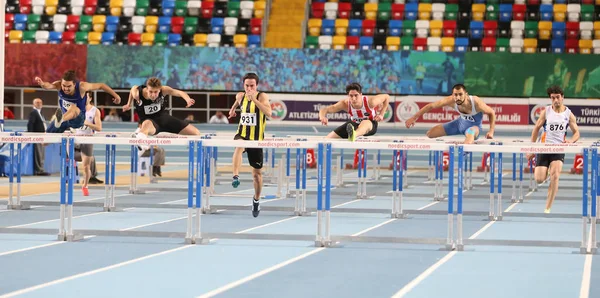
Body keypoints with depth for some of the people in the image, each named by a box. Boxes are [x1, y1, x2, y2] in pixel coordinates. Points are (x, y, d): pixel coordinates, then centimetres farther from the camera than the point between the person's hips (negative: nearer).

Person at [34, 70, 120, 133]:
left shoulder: (81, 87, -24)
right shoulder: (59, 85, -19)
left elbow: (101, 85, -13)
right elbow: (49, 86, -42)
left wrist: (115, 95, -4)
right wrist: (42, 84, -66)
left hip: (78, 118, -5)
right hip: (64, 116, 5)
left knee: (73, 108, -42)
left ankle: (60, 120, -77)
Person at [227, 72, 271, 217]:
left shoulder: (262, 96, -11)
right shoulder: (240, 96, 2)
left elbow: (268, 113, -31)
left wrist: (254, 99, -34)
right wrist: (233, 107, 23)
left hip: (256, 139, -1)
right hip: (242, 135, 1)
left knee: (257, 173, 10)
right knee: (239, 147, -38)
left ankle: (256, 200, 31)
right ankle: (236, 176, -52)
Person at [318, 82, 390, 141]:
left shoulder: (370, 101, -31)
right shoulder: (345, 104, -27)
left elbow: (387, 97, -14)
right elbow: (325, 110, -25)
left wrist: (381, 115, -20)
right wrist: (322, 117, -49)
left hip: (371, 125, -4)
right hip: (354, 124, 4)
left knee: (365, 123, -45)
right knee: (328, 139, -4)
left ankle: (354, 135, -80)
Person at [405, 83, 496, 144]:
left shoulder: (476, 102, -35)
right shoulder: (451, 101, -28)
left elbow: (492, 113, -18)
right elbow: (431, 106, -18)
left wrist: (491, 131, -25)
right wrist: (414, 118, -19)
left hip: (474, 126, -5)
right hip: (461, 122, 5)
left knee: (470, 133, -45)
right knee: (430, 134, 2)